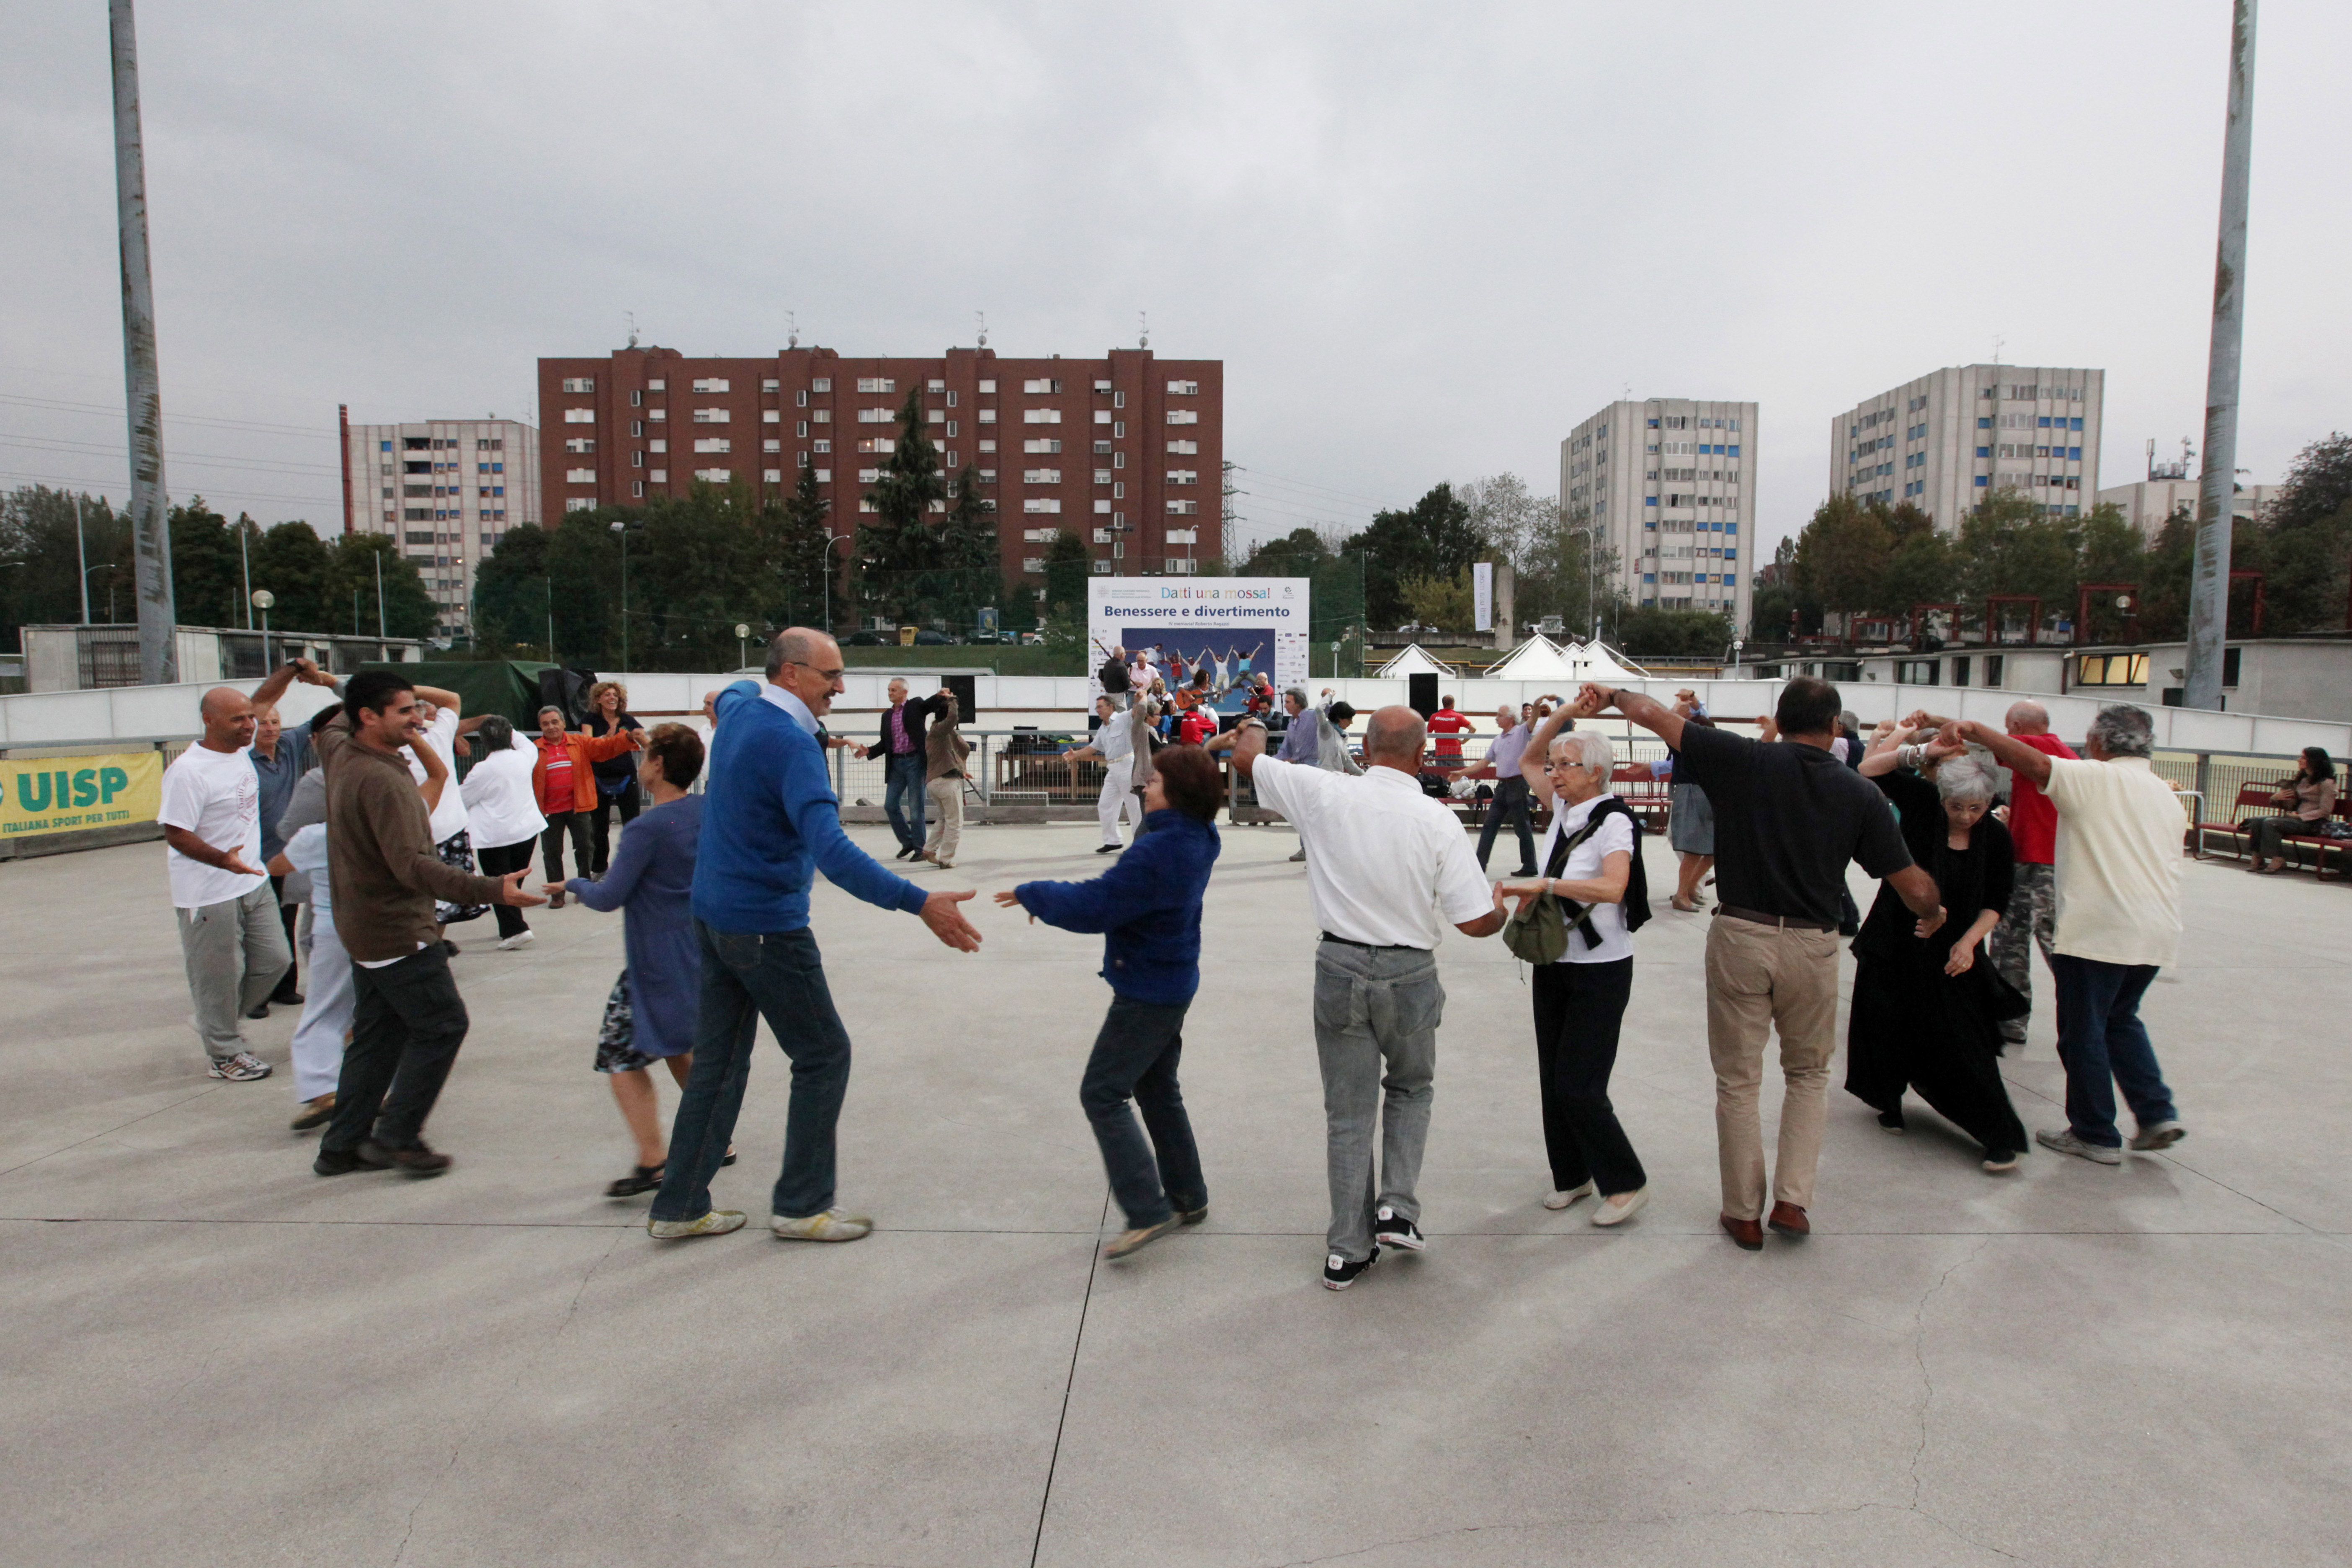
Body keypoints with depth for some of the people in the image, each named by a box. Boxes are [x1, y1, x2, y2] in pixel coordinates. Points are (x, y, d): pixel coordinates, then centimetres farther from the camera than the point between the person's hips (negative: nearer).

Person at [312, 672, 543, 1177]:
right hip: (397, 932, -10)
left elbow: (330, 727, 34)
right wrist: (492, 890, -40)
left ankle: (342, 1145, 23)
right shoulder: (382, 781, -24)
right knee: (442, 1026, -1)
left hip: (365, 927, 10)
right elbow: (413, 866, -33)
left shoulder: (340, 753, 5)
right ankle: (396, 1136, 4)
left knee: (377, 1036, 16)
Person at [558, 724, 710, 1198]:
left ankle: (653, 1160, -4)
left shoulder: (647, 828, -20)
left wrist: (573, 885, 4)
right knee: (676, 1047, 22)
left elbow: (609, 897, -15)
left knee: (621, 1054, 2)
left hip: (658, 961, -8)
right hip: (699, 953, 8)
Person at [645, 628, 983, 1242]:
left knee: (718, 1061, 15)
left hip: (713, 914, 9)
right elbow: (831, 850, -35)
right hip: (766, 927, -9)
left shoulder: (740, 706, 5)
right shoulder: (792, 744, -23)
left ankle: (680, 1206, 22)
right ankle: (802, 1205, 13)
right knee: (824, 1056, 4)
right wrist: (918, 903, -41)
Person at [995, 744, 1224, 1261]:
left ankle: (1148, 1213, -5)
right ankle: (1188, 1198, 31)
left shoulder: (1159, 850, -26)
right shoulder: (1193, 841, 4)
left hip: (1147, 993, -10)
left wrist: (1032, 894, -12)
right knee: (1157, 1091, 21)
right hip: (1171, 986, 10)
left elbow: (1095, 905, -25)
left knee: (1103, 1094, -3)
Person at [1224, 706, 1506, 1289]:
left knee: (1348, 1112, 12)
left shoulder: (1324, 793, -9)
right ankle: (1397, 1207, 15)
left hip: (1340, 968, 1)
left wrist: (1255, 727, 28)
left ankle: (1347, 1251, 20)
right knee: (1410, 1089, 26)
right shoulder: (1438, 821, -12)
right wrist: (1501, 906, 14)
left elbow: (1246, 757, 5)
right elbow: (1476, 922, -9)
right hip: (1409, 976, -1)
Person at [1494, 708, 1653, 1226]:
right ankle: (1572, 1175, 29)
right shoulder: (1563, 810, 4)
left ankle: (1626, 1184, 12)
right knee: (1553, 1080, 12)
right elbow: (1527, 761, 16)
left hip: (1600, 970, -7)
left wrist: (1544, 884, -38)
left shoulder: (1613, 822, -17)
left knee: (1578, 1086, -7)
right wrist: (1561, 716, 4)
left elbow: (1612, 888, -33)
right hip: (1553, 964, 7)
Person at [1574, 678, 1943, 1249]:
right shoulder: (1860, 793, -3)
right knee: (1809, 1074, 23)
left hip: (1740, 938, -1)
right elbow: (1914, 886, 1)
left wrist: (1611, 696, 13)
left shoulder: (1744, 761, -8)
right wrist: (1933, 914, 24)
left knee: (1738, 1080, 11)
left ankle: (1744, 1213, 20)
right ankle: (1792, 1200, 16)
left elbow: (1653, 714, -7)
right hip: (1812, 945, 1)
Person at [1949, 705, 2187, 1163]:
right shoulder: (2165, 794, 15)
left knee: (2083, 1031, 4)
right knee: (2121, 1019, 24)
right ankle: (2158, 1113, 15)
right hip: (2158, 932, 8)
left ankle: (2095, 1135, 12)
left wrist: (1976, 730, -23)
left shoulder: (2094, 778, -8)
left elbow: (2035, 763, -26)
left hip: (2097, 931, -8)